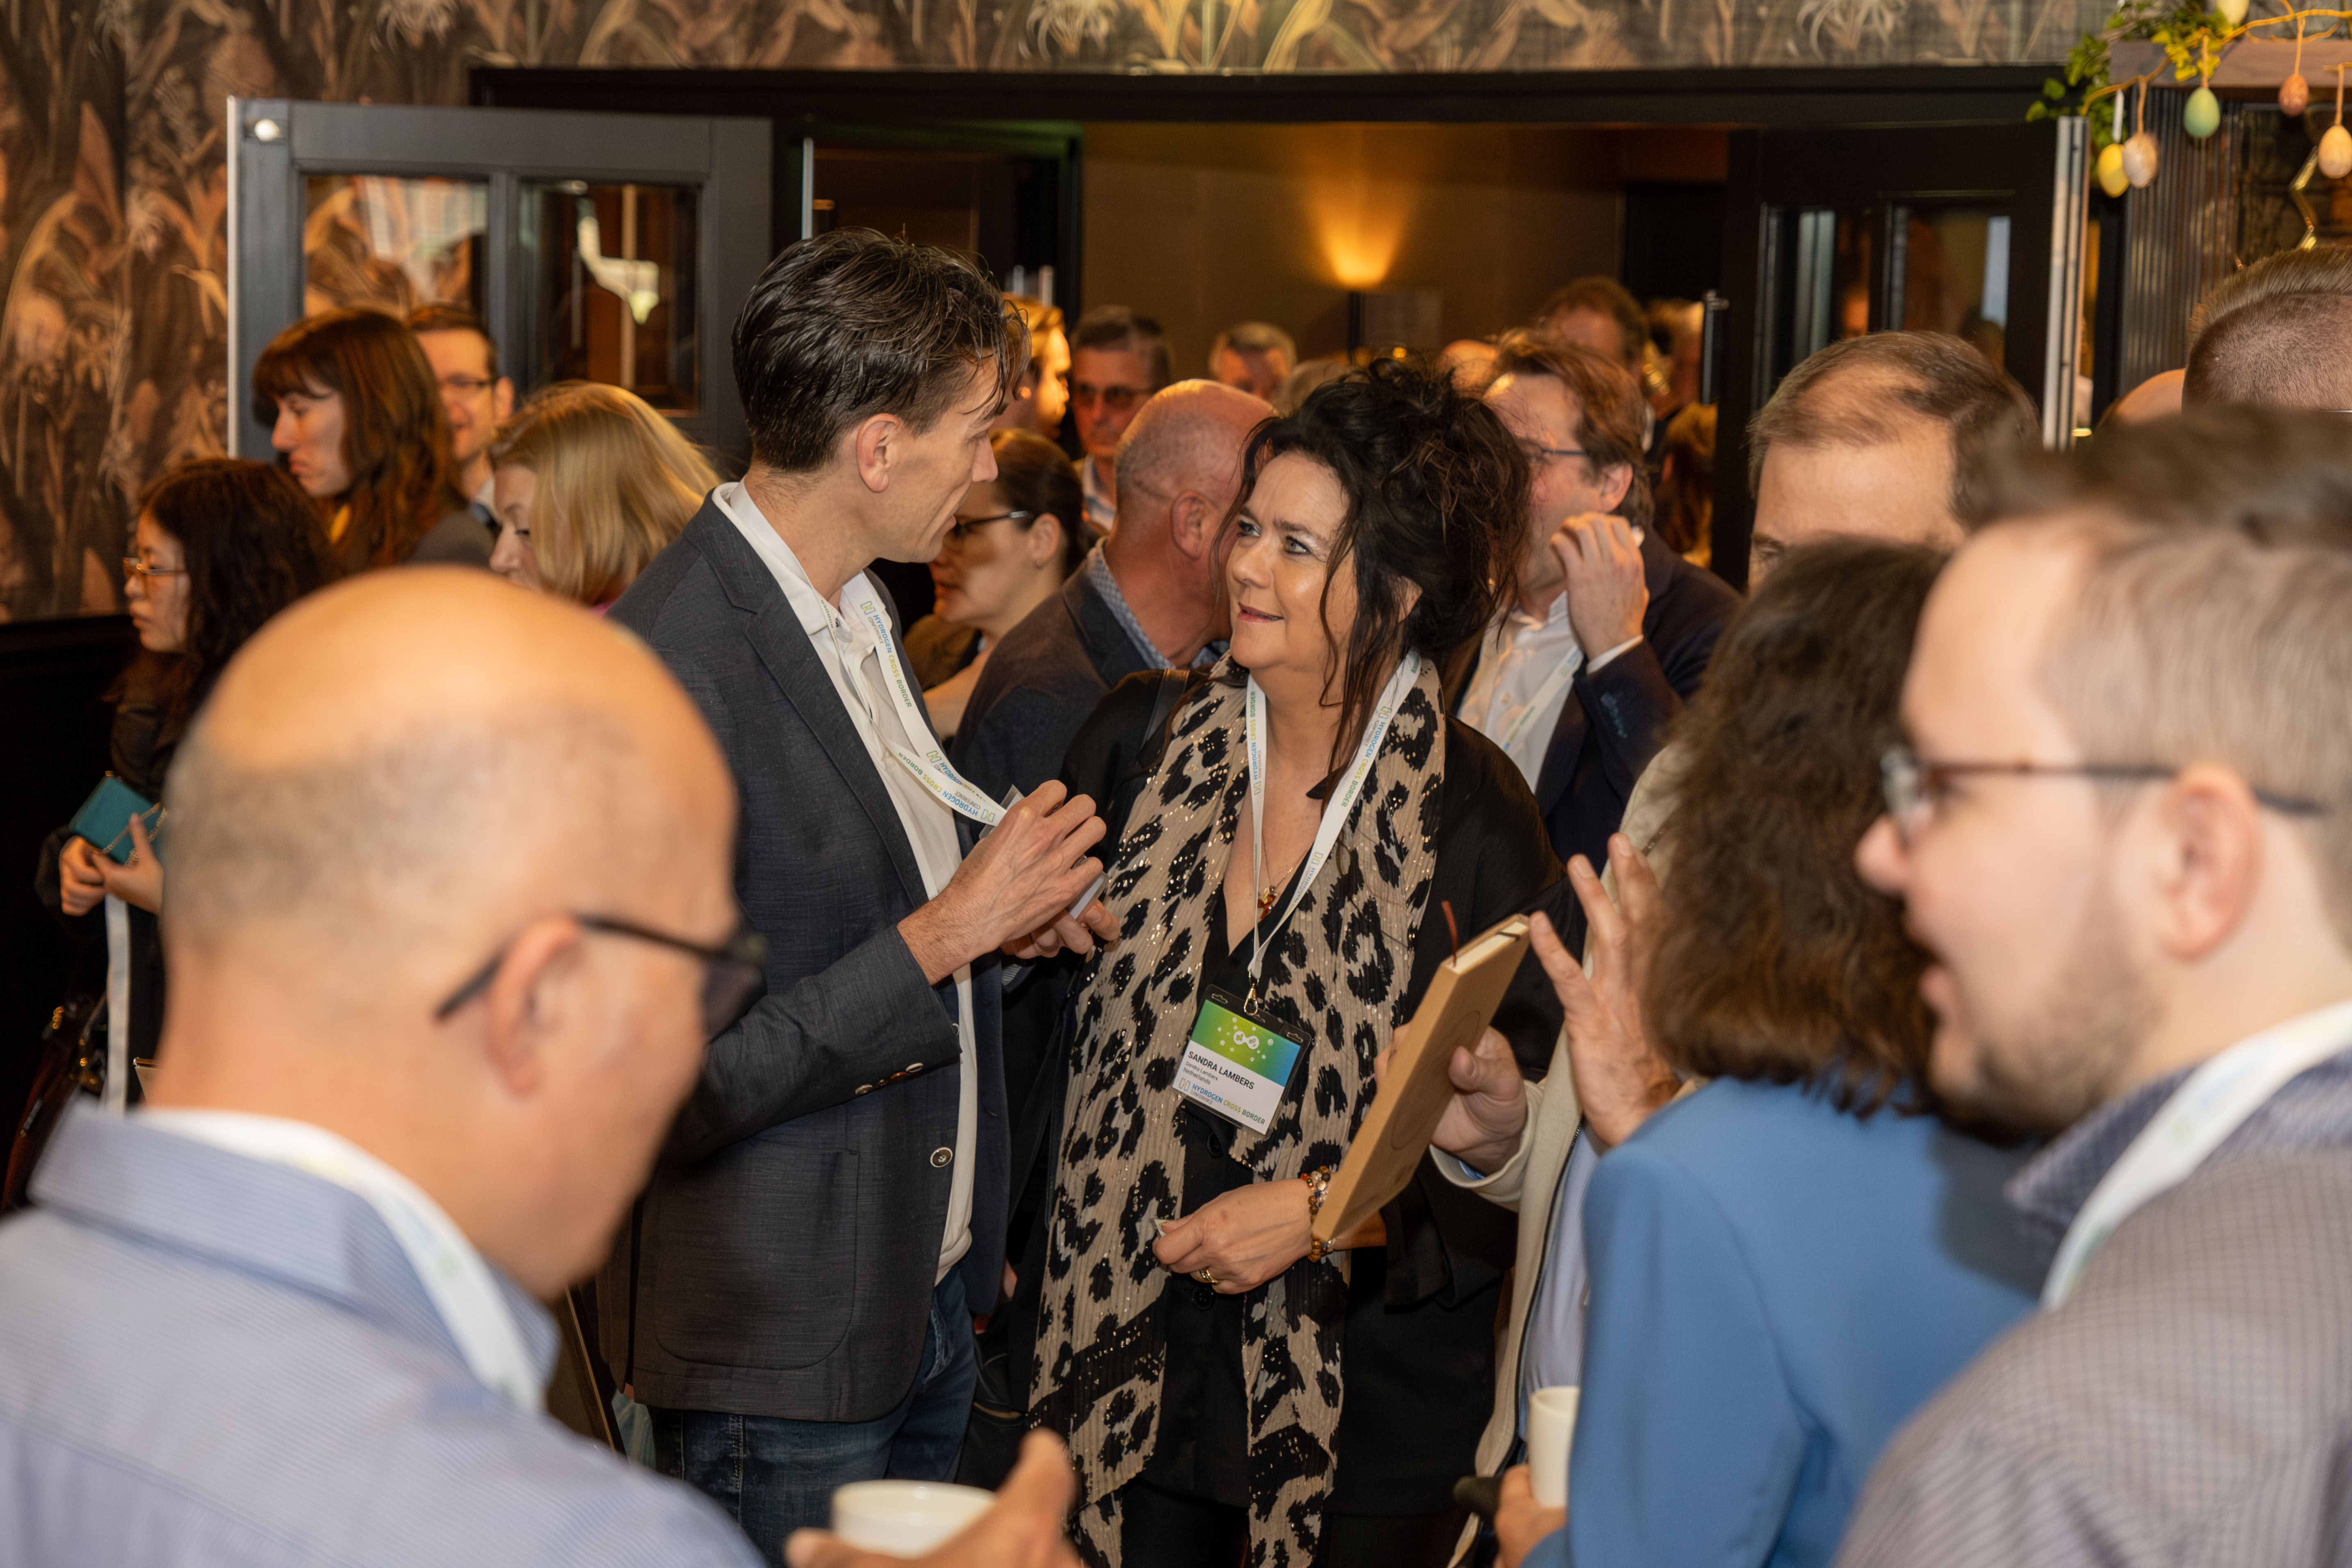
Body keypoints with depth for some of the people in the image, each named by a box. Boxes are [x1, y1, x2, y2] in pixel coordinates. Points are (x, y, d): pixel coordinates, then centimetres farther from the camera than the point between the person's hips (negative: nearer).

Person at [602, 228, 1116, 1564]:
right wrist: (941, 934, -23)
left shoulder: (858, 615, 7)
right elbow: (671, 1080, -26)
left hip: (929, 1304, 9)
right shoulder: (664, 675, -24)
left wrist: (998, 916, 4)